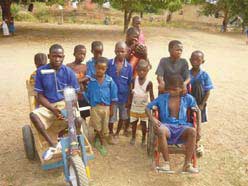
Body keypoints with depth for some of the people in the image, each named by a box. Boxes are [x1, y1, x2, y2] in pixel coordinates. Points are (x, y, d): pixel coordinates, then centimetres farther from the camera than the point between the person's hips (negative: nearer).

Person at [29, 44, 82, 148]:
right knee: (34, 115, -29)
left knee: (78, 121, -28)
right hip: (48, 105, 1)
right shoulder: (41, 71, -3)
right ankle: (52, 144, -23)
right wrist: (53, 109, -17)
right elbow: (40, 96, -2)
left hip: (65, 103, 0)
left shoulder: (69, 72, -3)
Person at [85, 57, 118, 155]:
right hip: (95, 107, 0)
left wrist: (111, 109, 0)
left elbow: (113, 96, -2)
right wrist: (90, 106, 1)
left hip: (106, 107, 1)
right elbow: (88, 95, 1)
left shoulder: (109, 80, -9)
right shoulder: (91, 80, -9)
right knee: (97, 127, 11)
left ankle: (98, 138, 38)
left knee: (104, 128, 13)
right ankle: (102, 143, 33)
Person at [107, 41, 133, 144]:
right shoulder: (109, 63, -9)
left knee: (123, 117, 16)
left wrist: (129, 99, -1)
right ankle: (111, 134, 35)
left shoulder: (128, 66, -8)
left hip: (124, 96, 1)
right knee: (111, 117, 10)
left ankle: (117, 133, 40)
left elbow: (130, 84, -2)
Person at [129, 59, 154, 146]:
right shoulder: (134, 80, -7)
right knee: (133, 123, 14)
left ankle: (143, 139, 27)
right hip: (134, 107, 2)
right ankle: (133, 137, 33)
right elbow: (131, 94, 0)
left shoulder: (149, 83, -15)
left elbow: (151, 96, -12)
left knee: (143, 123, 10)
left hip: (144, 108, -2)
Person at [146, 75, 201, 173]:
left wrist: (199, 128, 8)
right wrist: (152, 119, -12)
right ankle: (166, 162, -22)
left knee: (193, 131, -34)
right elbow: (148, 107, 9)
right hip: (167, 126, -1)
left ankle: (187, 164, -23)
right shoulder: (162, 98, 7)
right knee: (160, 130, -38)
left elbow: (197, 111, 18)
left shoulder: (187, 98, 9)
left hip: (182, 127, 1)